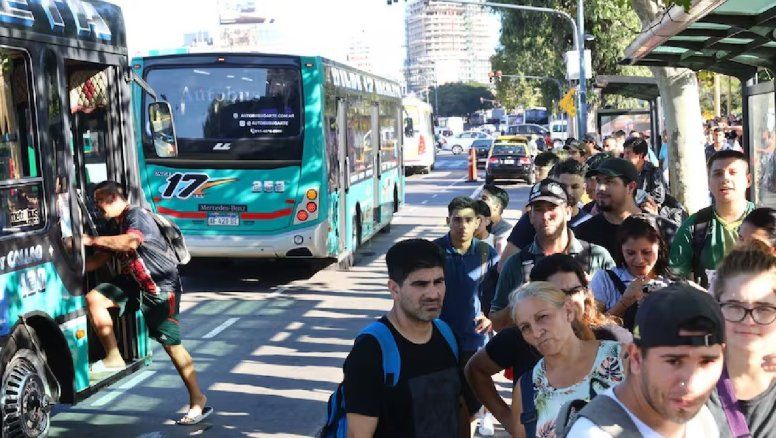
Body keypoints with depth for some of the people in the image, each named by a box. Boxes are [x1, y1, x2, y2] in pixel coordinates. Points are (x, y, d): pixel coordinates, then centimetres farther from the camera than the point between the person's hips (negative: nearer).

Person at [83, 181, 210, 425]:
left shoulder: (136, 217, -16)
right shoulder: (115, 225, 13)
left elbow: (130, 242, -37)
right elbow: (99, 260, 18)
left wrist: (92, 239, -32)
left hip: (161, 288, -8)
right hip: (134, 283, 8)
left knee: (172, 345, -7)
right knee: (94, 298, -8)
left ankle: (198, 401, 2)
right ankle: (113, 358, 1)